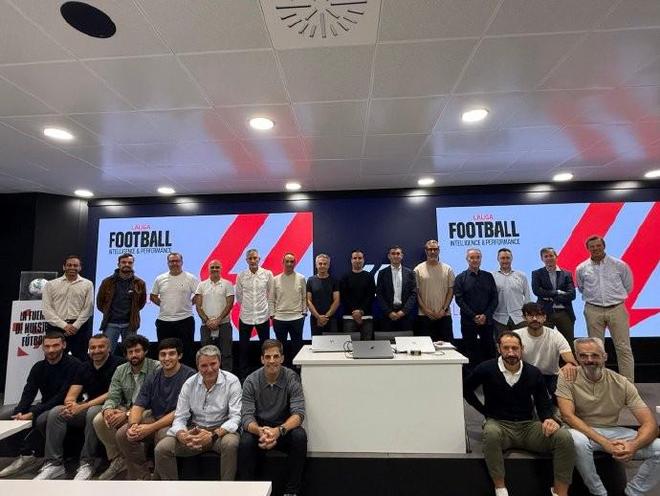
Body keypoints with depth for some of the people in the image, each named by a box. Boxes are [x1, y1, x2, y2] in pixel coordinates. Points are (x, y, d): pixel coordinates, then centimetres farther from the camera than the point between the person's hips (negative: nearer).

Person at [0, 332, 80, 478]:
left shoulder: (74, 365, -17)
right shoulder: (39, 367, 6)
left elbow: (63, 396, -21)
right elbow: (28, 394, -2)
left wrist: (33, 413, -24)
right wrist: (18, 412, -21)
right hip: (45, 406, 8)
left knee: (42, 419, -34)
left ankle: (28, 454, -5)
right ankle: (28, 454, -6)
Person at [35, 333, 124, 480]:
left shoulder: (118, 364, -11)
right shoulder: (84, 367, 8)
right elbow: (71, 395, 4)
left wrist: (83, 406, -23)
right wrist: (71, 404, -21)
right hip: (87, 408, 6)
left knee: (93, 412, -35)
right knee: (55, 412, -13)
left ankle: (87, 463, -20)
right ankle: (54, 463, -6)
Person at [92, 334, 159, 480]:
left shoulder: (156, 368, -17)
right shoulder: (120, 370, 7)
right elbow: (113, 397, 4)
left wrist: (127, 414, -28)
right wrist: (107, 409, -20)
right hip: (126, 409, 6)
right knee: (99, 421, -15)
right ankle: (117, 459, 4)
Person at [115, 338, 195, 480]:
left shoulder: (189, 376, -17)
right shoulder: (153, 377, 5)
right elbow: (138, 405, 2)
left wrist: (151, 428, -23)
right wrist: (133, 425, -19)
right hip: (154, 418, 7)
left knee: (163, 436, -34)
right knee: (123, 434, -12)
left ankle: (158, 479, -7)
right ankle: (142, 478, 3)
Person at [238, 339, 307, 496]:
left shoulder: (292, 378, -12)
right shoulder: (251, 381, -10)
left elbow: (298, 413, -18)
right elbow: (246, 416, -14)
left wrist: (279, 430, -37)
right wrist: (260, 430, -37)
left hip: (284, 429, 0)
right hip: (259, 429, 0)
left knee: (300, 436, -29)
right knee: (245, 442, -30)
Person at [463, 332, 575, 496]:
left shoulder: (534, 373, 0)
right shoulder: (487, 369, -8)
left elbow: (544, 404, 8)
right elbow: (466, 388, 7)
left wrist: (549, 419, -15)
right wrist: (485, 411, 5)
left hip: (528, 426, 3)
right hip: (499, 425, -3)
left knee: (564, 437, -22)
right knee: (490, 432, -38)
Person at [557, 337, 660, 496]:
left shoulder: (621, 383, -6)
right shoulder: (567, 378, -13)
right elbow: (568, 416, -18)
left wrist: (634, 445, -29)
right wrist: (604, 443, -27)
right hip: (583, 431, -3)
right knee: (576, 439, -36)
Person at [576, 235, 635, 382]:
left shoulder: (619, 265, -1)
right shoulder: (581, 269, 1)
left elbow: (628, 286, 13)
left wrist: (615, 297, 15)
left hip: (617, 309, -1)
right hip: (593, 311, 1)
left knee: (623, 348, 1)